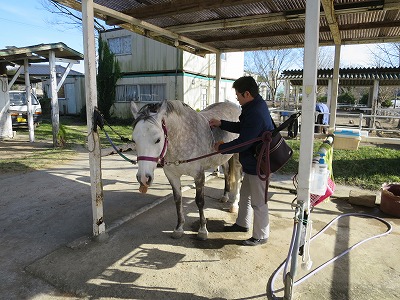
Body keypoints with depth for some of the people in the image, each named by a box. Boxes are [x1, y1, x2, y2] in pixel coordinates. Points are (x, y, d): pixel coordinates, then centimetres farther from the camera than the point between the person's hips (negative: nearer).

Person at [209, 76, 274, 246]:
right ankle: (242, 224, 43)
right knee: (245, 194, 24)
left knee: (258, 201, 5)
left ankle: (261, 236, 24)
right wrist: (221, 124, 8)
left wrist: (221, 147, -13)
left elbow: (242, 143, -27)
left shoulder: (255, 114, -28)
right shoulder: (255, 106, 6)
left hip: (258, 165, -11)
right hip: (252, 162, 11)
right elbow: (241, 127, 15)